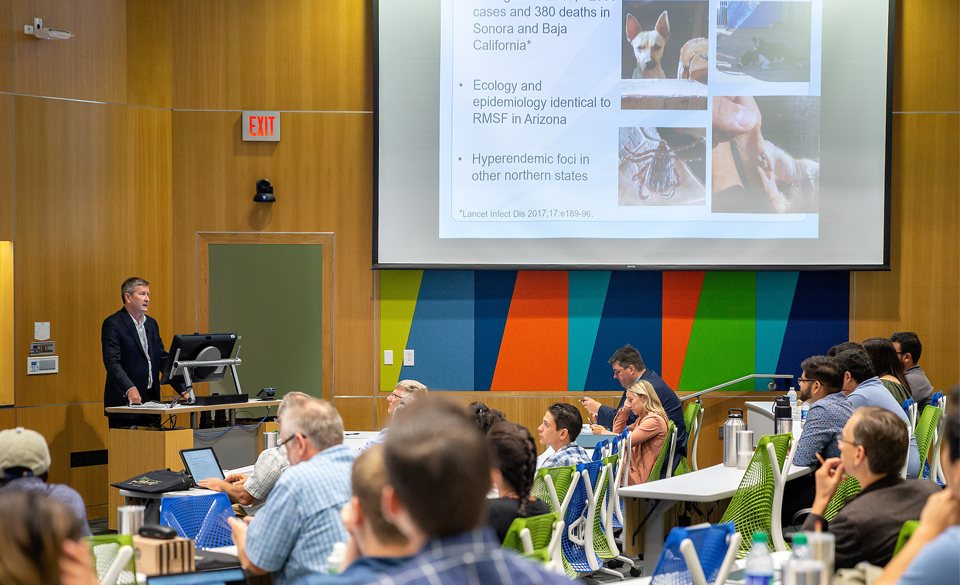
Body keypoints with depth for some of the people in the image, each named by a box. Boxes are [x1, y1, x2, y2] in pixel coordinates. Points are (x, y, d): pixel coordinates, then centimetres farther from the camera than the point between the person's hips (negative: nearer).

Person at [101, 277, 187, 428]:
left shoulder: (151, 324, 16)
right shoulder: (112, 324, -7)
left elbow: (163, 359, 17)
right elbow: (112, 362, -17)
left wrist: (182, 390, 6)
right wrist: (129, 389, -32)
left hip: (150, 403, 6)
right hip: (124, 403, -6)